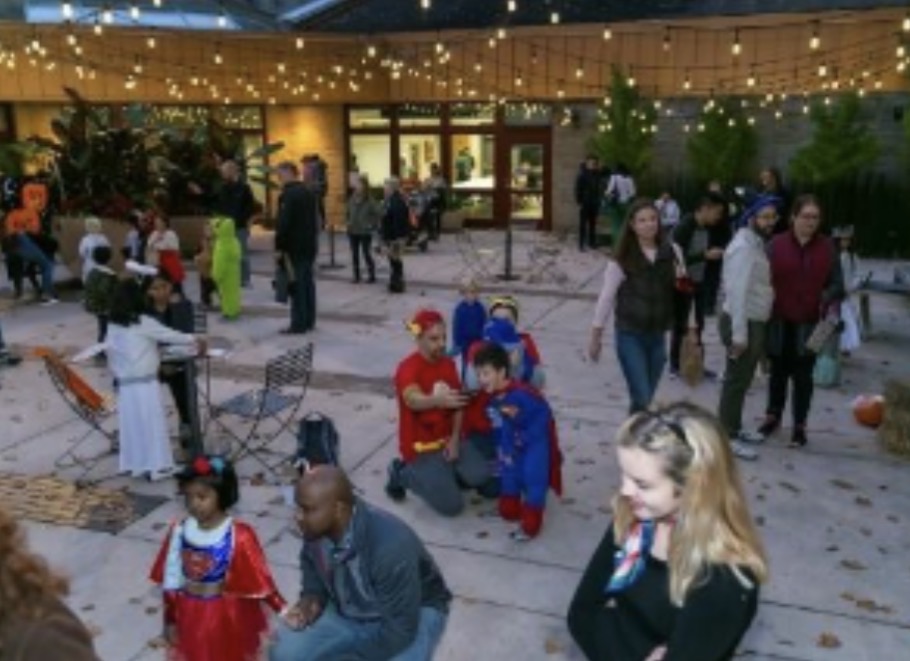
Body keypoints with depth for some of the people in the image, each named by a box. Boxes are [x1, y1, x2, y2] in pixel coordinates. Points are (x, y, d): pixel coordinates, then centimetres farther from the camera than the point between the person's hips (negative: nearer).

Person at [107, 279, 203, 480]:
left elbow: (110, 353, 10)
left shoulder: (113, 326, 6)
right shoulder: (143, 322, -11)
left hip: (125, 385, 6)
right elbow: (169, 335, -5)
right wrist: (194, 340, 7)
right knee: (153, 424, 1)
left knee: (131, 426, 13)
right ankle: (157, 465, 4)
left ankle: (133, 464, 18)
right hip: (145, 384, -6)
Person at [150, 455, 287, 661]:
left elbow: (259, 579, -18)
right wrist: (170, 619, 5)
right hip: (192, 617, 3)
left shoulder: (238, 536, -22)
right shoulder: (180, 532, -10)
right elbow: (171, 581, 0)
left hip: (228, 618, -3)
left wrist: (283, 609, -26)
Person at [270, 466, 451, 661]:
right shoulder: (316, 527, -18)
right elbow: (311, 563, 7)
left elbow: (399, 630, -29)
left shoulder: (390, 545, -38)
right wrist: (311, 597, -12)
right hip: (348, 610, 5)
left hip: (414, 613, -5)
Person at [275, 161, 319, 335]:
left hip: (295, 247, -8)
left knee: (298, 285, -5)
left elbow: (283, 223, -17)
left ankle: (298, 324, -3)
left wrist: (279, 247, -11)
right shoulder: (308, 193, 12)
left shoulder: (288, 195, -14)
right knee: (308, 282, 12)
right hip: (310, 246, 8)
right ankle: (309, 321, 18)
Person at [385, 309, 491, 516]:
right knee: (451, 505, -13)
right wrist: (438, 400, -61)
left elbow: (458, 404, 5)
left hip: (448, 439, 6)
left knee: (480, 475, -14)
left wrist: (455, 439, -8)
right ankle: (403, 473, 8)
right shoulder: (407, 368, -20)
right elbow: (413, 400, -40)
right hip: (421, 446, -6)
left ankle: (442, 471, 14)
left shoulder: (448, 363, 3)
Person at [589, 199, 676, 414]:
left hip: (657, 335, 4)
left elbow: (678, 291, 9)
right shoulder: (623, 260, -10)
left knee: (645, 398, 13)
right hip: (630, 335, -4)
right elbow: (606, 298, -6)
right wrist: (596, 337, -4)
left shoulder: (669, 253, 0)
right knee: (641, 398, -8)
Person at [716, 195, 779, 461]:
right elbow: (737, 292, -24)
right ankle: (727, 436, 7)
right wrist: (739, 334, -26)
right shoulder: (744, 246, -19)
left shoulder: (757, 243, 13)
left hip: (753, 322, 10)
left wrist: (749, 331, 16)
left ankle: (735, 428, 31)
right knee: (736, 380, -2)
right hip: (743, 323, -10)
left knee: (742, 379, 18)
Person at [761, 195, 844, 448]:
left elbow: (836, 284, 4)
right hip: (780, 321, 0)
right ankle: (773, 416, 31)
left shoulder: (827, 247, 1)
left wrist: (830, 299, -17)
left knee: (803, 375, 6)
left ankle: (799, 425, 17)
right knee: (779, 371, 14)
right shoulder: (776, 244, -3)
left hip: (809, 323, 0)